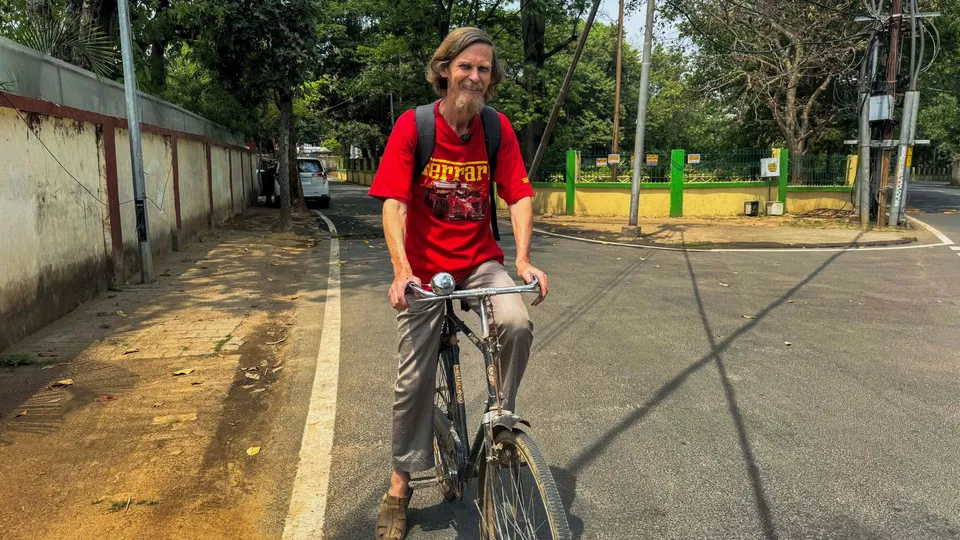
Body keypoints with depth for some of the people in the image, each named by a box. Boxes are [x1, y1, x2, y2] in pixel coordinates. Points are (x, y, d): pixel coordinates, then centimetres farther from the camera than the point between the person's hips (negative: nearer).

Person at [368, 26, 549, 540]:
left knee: (517, 323, -29)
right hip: (425, 267, -1)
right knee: (413, 377, 2)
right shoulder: (413, 125, -11)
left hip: (480, 261, 2)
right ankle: (400, 485, 23)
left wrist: (523, 259, -21)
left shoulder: (497, 128, -3)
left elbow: (520, 195, -7)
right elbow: (393, 202, -17)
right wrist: (401, 271, -29)